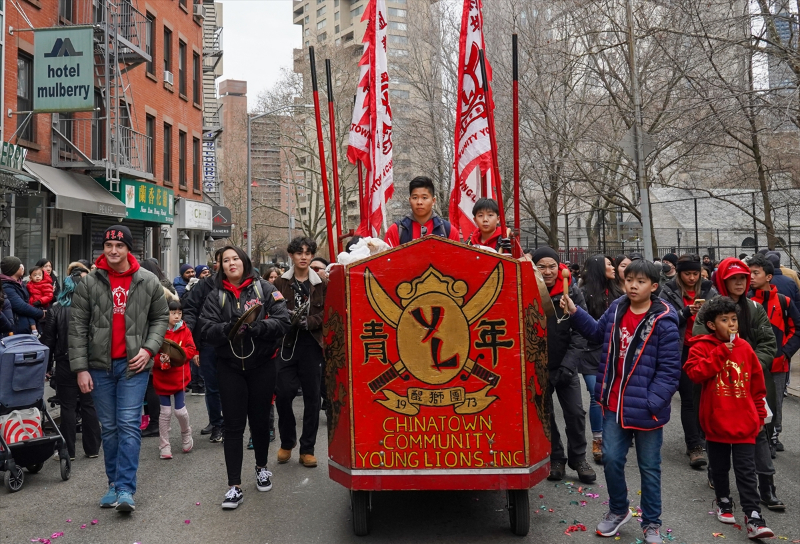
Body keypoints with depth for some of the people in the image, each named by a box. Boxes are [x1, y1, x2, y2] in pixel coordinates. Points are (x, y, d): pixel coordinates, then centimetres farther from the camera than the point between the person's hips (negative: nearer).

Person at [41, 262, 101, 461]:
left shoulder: (56, 309, -4)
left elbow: (48, 339, -1)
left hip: (65, 363, 0)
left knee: (68, 406, 6)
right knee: (89, 405, 9)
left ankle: (68, 451, 11)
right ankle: (92, 449, 15)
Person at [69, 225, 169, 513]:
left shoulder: (148, 282, 1)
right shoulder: (89, 283, 0)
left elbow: (160, 318, 8)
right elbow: (78, 328, 0)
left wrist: (149, 348, -7)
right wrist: (80, 368, -5)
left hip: (133, 365, -1)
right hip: (99, 365, 2)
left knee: (129, 425, -6)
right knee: (109, 428, 11)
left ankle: (126, 489, -2)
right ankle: (114, 483, 23)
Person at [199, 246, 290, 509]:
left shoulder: (264, 289, -1)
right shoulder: (215, 296, 5)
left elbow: (282, 322, -11)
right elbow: (206, 330, -6)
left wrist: (255, 327, -26)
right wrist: (229, 328, -25)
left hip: (262, 365, -1)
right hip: (229, 367, 1)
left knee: (259, 420, 13)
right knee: (233, 425, 1)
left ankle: (261, 467, 37)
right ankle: (234, 486, 8)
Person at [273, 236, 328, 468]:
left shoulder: (321, 284, 8)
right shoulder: (280, 283, 8)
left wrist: (309, 321, -16)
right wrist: (290, 317, -18)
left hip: (312, 345, 0)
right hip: (286, 344, 0)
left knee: (312, 397, 4)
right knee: (283, 394, -3)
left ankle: (307, 449, 16)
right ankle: (287, 442, 21)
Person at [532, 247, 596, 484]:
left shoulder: (572, 292, -7)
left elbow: (580, 332, -7)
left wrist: (567, 365, -14)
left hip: (565, 365, 0)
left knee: (575, 412, -1)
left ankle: (578, 458, 20)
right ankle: (556, 458, 25)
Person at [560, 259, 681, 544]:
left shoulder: (664, 320, -15)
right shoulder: (616, 309, 1)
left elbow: (670, 368, -14)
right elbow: (598, 333, 21)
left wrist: (652, 403, -20)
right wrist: (575, 313, 10)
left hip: (646, 408, -4)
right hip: (615, 404, 4)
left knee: (649, 467, 12)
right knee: (611, 459, 11)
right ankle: (618, 510, 35)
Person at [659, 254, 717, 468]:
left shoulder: (709, 290, 7)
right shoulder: (669, 292, -1)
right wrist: (687, 312, -21)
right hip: (682, 352, -3)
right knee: (689, 398, -3)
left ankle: (696, 439, 26)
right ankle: (695, 446, 1)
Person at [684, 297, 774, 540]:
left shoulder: (745, 348, 3)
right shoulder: (702, 346, -6)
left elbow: (757, 383, 10)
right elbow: (695, 373, -22)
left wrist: (759, 414, 11)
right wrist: (721, 352, -22)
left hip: (744, 422, 1)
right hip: (716, 421, -1)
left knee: (746, 471, 2)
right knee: (720, 468, 15)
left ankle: (754, 518, 5)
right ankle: (724, 503, 35)